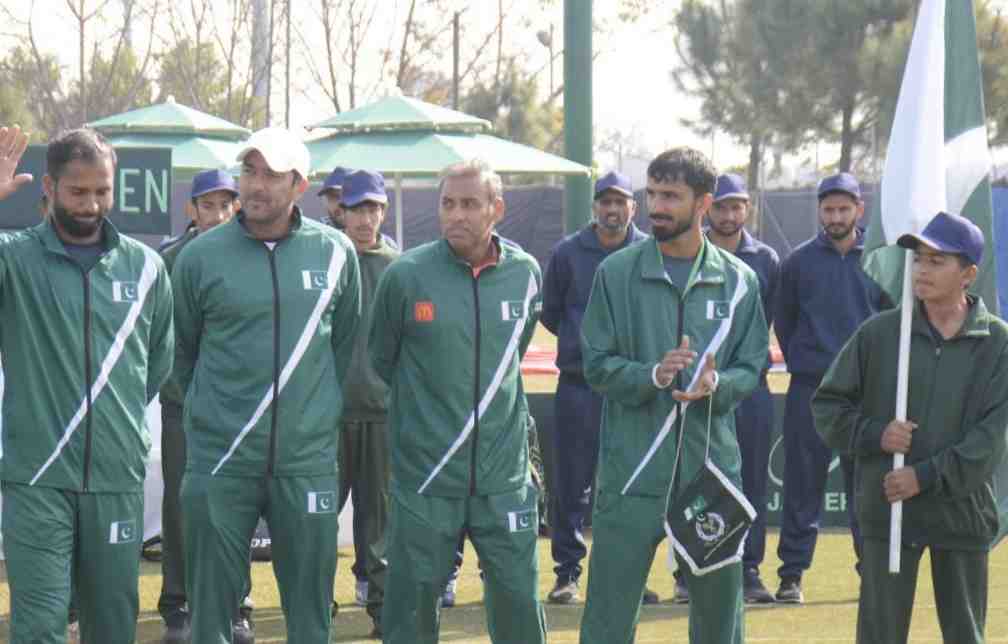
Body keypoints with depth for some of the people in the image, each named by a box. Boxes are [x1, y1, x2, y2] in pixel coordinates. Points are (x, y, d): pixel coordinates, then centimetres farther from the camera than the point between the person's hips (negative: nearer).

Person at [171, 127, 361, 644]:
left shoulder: (336, 252, 2)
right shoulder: (201, 257, -2)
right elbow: (180, 350, 10)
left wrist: (323, 408, 12)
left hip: (308, 460, 1)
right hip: (220, 463, -1)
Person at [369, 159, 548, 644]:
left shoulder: (524, 273, 1)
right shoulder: (406, 276, -7)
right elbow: (381, 358, 8)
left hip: (503, 478, 2)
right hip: (424, 478, -2)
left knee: (518, 599, 4)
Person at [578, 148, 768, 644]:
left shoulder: (739, 281, 6)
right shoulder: (616, 273, 0)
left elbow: (752, 366, 6)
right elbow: (597, 365, -2)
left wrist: (715, 384, -16)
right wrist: (652, 375, -20)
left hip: (712, 462, 2)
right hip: (632, 469, -2)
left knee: (720, 601, 10)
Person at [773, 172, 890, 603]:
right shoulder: (798, 262, 4)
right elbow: (783, 322, 12)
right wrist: (801, 364, 7)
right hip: (809, 389, 0)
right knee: (802, 484, 0)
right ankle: (792, 574, 4)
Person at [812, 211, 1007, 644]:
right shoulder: (880, 333, 2)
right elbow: (827, 407, 7)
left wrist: (927, 476, -16)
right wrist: (874, 434, -11)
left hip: (962, 511, 0)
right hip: (886, 510, 0)